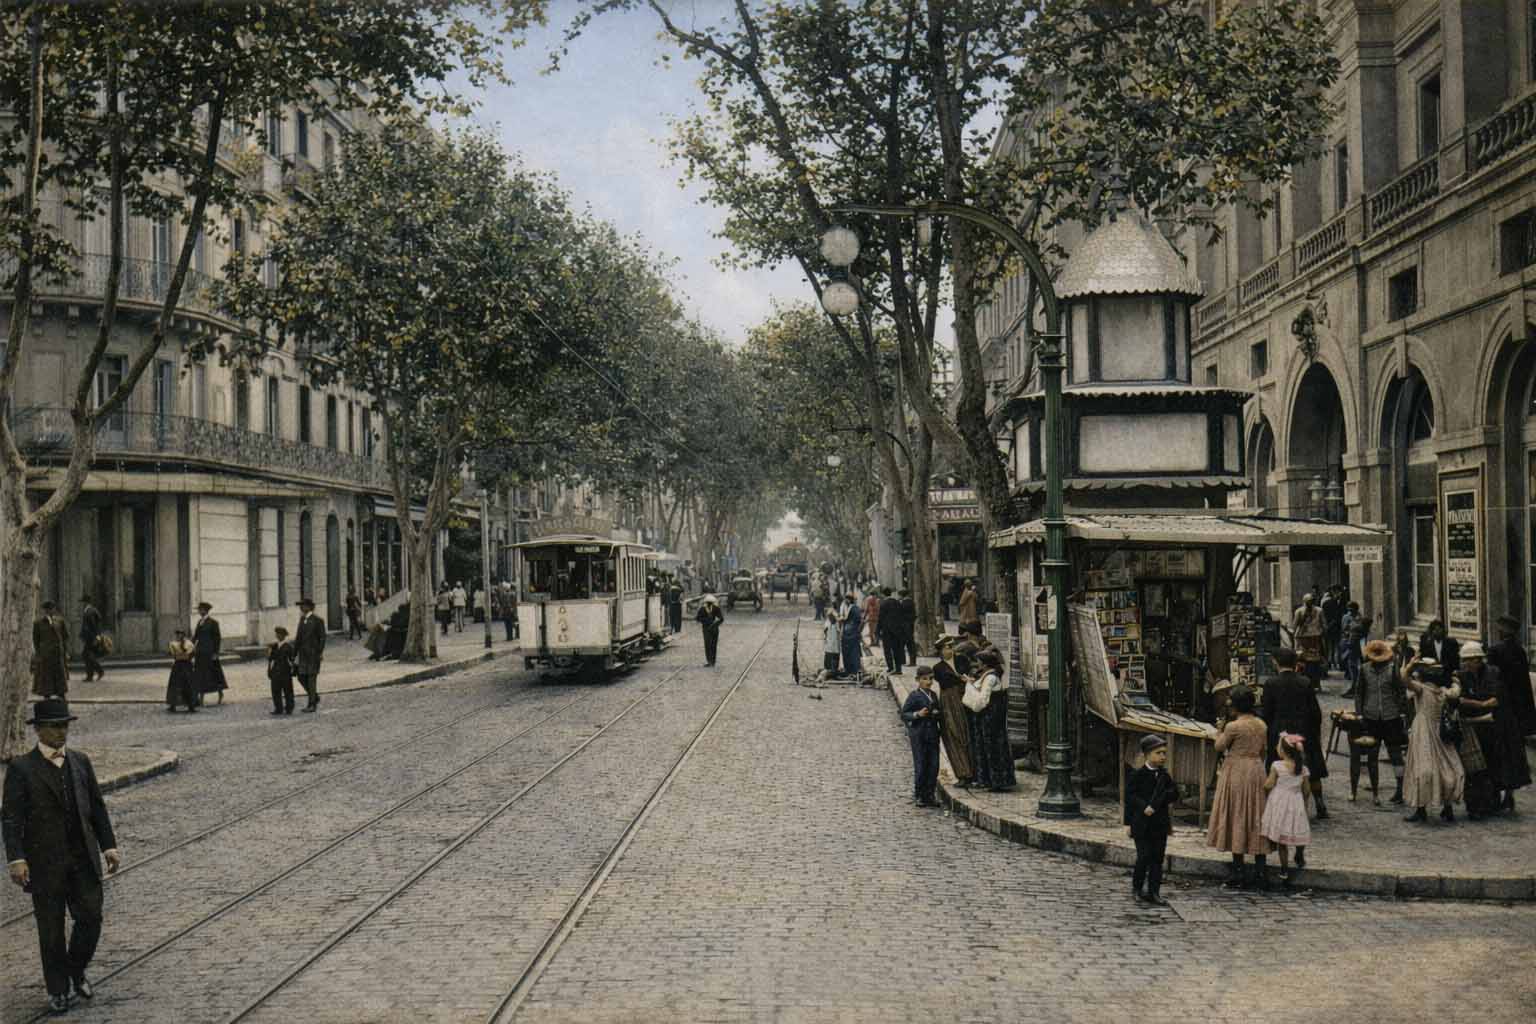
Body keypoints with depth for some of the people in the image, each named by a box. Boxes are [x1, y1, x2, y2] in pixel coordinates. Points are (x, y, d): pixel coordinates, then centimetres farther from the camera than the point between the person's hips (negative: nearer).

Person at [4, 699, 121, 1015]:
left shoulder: (80, 761, 8)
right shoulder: (22, 769, -6)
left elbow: (97, 807, 11)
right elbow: (11, 818, -10)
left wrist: (109, 846, 5)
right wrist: (16, 859, -19)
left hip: (83, 858, 3)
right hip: (45, 863, -3)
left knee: (90, 918, 2)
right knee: (51, 928, 5)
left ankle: (76, 971, 28)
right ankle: (58, 990, 21)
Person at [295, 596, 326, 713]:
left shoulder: (318, 620, -9)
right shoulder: (302, 619, 11)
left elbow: (322, 637, -10)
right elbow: (298, 637, 14)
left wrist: (320, 652, -16)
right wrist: (294, 654, 13)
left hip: (313, 652, -7)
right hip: (303, 653, 7)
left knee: (312, 677, -4)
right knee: (301, 676, 5)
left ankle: (313, 704, 2)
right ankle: (315, 697, 22)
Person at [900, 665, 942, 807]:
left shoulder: (933, 695, 12)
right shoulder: (914, 696, -6)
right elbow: (903, 714, -7)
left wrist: (937, 714, 3)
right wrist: (917, 714, -21)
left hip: (933, 735, 6)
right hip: (918, 736, -6)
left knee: (934, 766, 5)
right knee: (920, 767, -1)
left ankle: (930, 795, 14)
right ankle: (918, 796, 10)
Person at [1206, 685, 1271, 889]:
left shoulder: (1233, 727, -16)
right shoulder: (1262, 725, 3)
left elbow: (1219, 747, -4)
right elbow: (1263, 750, 12)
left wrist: (1220, 731, 13)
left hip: (1236, 772, -6)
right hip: (1256, 772, 6)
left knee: (1237, 820, 2)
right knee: (1256, 820, 10)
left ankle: (1239, 872, 3)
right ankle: (1260, 872, 10)